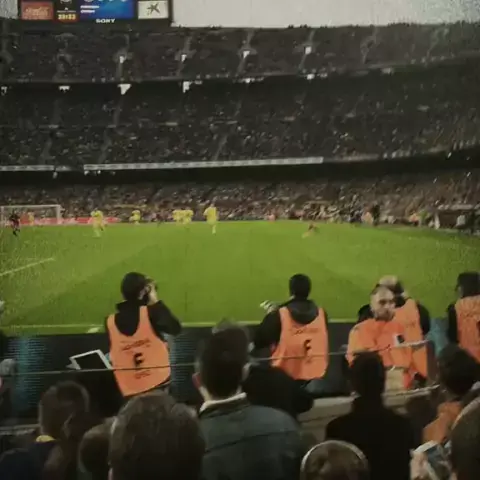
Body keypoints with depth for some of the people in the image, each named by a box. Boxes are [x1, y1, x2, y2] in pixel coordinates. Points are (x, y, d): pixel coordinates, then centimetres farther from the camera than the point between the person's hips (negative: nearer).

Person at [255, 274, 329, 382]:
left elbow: (259, 342, -9)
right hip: (316, 375, 3)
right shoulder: (321, 314, -4)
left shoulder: (280, 314, -15)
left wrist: (270, 316, 3)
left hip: (286, 376, -3)